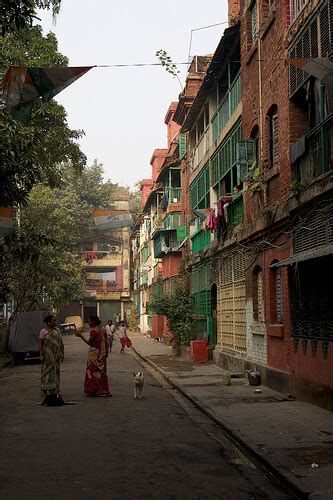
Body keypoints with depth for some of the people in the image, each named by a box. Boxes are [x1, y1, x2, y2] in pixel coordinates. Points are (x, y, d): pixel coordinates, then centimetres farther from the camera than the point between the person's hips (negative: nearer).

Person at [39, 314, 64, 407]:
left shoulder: (57, 330, 9)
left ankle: (55, 390, 12)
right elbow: (40, 344, -6)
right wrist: (41, 355, -13)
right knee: (48, 371, -3)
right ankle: (48, 390, 2)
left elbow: (61, 343, 12)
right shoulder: (43, 331, -4)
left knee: (55, 372, 6)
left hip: (56, 355, 4)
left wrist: (62, 353, 7)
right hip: (48, 355, -4)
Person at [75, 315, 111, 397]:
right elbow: (106, 342, 10)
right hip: (102, 353, 7)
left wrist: (81, 336, -13)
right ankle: (104, 391, 12)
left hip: (94, 353, -7)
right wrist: (106, 352, 17)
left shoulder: (93, 330, -16)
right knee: (102, 372, 11)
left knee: (93, 371, 1)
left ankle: (92, 391, 3)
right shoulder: (103, 329, 8)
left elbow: (89, 342, -18)